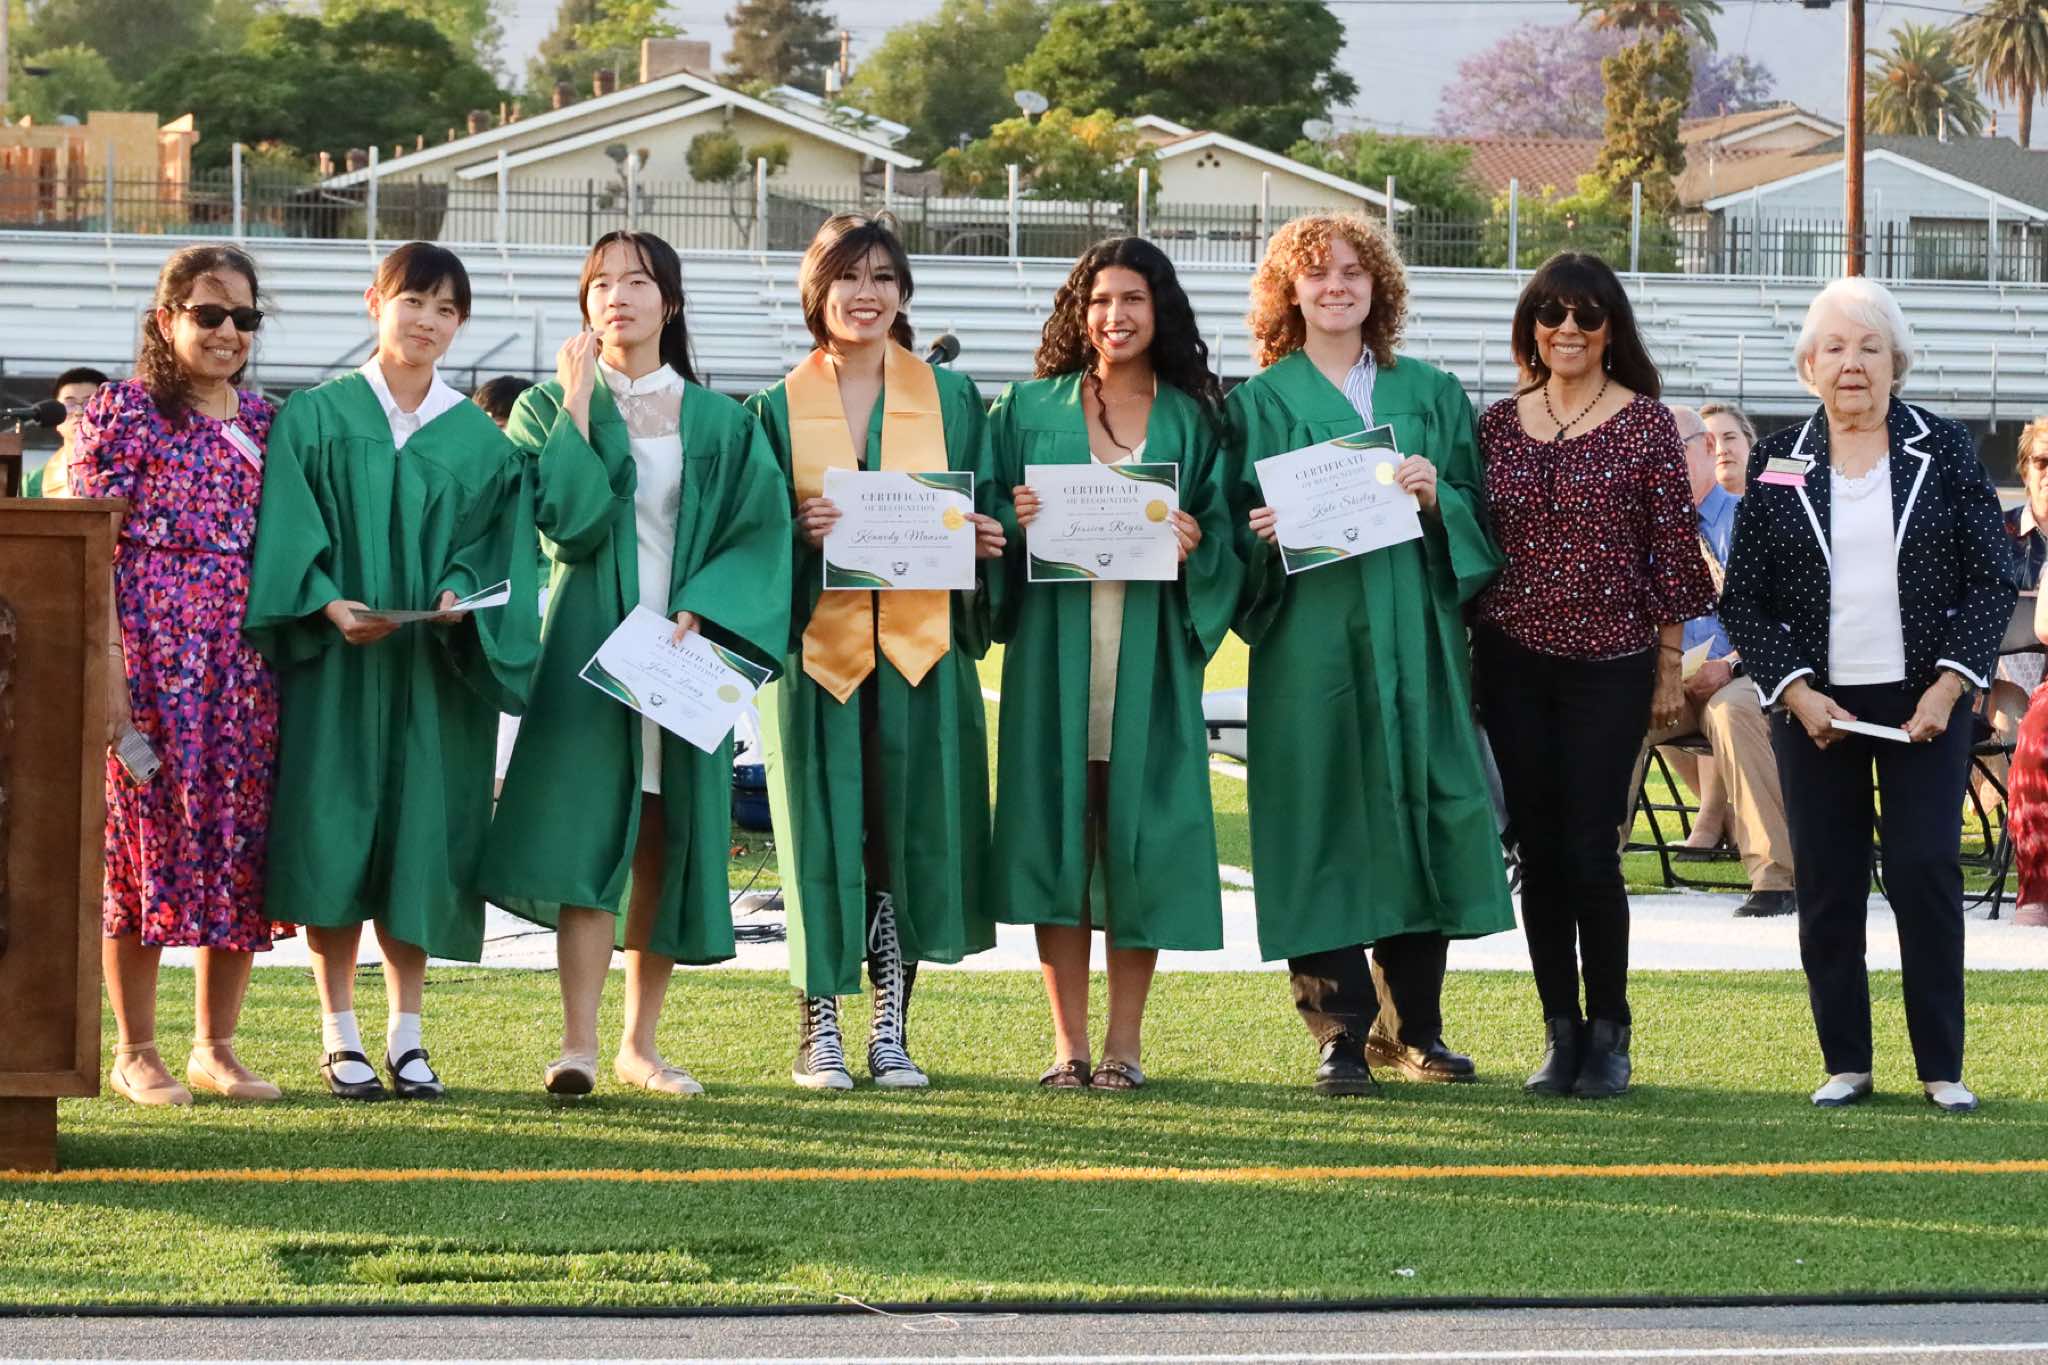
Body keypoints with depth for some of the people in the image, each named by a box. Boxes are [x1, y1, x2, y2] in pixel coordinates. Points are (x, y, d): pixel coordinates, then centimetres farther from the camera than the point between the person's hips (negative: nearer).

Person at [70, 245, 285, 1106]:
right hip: (150, 659, -5)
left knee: (241, 843, 4)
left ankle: (216, 1047, 14)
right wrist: (106, 666, -15)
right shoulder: (122, 414, -2)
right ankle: (135, 1052, 6)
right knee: (145, 838, -2)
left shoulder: (267, 423, 14)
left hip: (247, 666, 5)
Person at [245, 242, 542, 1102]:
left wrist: (461, 596, -15)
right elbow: (286, 536, -3)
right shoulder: (315, 419, 4)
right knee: (335, 837, -4)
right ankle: (340, 1037, 3)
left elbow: (497, 547, 4)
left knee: (422, 844, 0)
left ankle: (406, 1034, 8)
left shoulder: (481, 441, 10)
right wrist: (329, 604, -18)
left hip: (436, 671, 2)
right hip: (333, 666, -2)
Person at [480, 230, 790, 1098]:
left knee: (665, 847, 4)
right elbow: (566, 519, -12)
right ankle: (578, 1046, -19)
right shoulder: (551, 408, 5)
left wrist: (702, 614, -14)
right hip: (589, 653, -3)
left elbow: (759, 532, 1)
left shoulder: (720, 425, 11)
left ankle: (639, 1044, 12)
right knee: (589, 838, -14)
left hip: (686, 657, 3)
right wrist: (579, 403, -11)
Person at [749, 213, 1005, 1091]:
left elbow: (986, 516, 12)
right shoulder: (779, 409, 6)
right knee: (823, 843, -2)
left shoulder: (950, 399, 9)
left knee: (911, 839, 1)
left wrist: (983, 537, -10)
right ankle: (820, 1037, 6)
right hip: (818, 648, -1)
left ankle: (891, 1035, 9)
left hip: (920, 649, 1)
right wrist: (799, 534, -15)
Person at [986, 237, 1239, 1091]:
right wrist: (1015, 523, -12)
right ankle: (1068, 1043, 5)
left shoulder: (1194, 420, 9)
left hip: (1150, 655, 0)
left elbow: (1227, 541, 8)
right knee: (1055, 832, -2)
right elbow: (988, 520, 9)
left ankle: (1124, 1044, 6)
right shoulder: (1030, 411, 9)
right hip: (1054, 645, 0)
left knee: (1140, 837, -2)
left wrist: (1195, 542, -13)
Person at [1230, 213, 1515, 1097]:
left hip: (1414, 637, 2)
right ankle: (1342, 1034, -3)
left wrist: (1436, 497, -9)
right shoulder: (1260, 403, 9)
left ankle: (1412, 1026, 13)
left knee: (1420, 813, 2)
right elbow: (1238, 528, 6)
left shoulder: (1431, 396, 14)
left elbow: (1477, 520, 11)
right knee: (1324, 821, -6)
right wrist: (1263, 534, -15)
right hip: (1310, 638, -2)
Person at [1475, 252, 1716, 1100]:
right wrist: (1465, 658, 7)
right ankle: (1560, 1033, 12)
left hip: (1610, 662, -3)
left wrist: (1670, 669, -2)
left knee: (1589, 850, -6)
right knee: (1539, 851, 4)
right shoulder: (1499, 424, 7)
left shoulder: (1646, 424, -2)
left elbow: (1673, 552, -1)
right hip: (1513, 661, 3)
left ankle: (1608, 1035, 7)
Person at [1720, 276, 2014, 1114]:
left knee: (1926, 873, -5)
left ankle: (1942, 1067, 3)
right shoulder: (1777, 464, 5)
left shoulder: (1943, 450, 3)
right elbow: (1743, 597, 4)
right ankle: (1844, 1063, 11)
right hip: (1817, 706, 1)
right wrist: (1798, 694, -8)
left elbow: (1992, 579, 1)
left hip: (1924, 702, -1)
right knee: (1828, 885, 2)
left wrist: (1948, 688, -9)